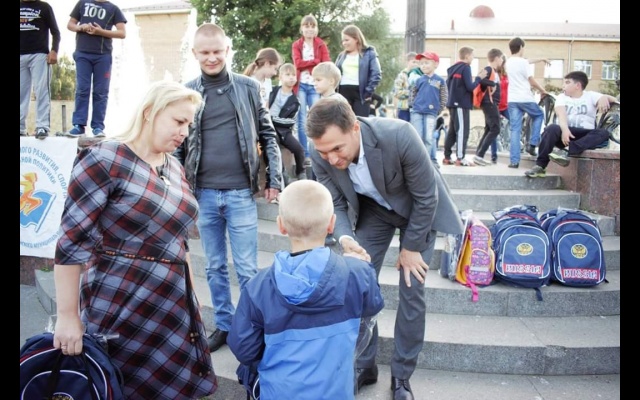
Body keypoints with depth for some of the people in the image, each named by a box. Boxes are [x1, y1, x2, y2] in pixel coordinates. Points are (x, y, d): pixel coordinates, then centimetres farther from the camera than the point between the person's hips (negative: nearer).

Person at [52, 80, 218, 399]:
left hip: (174, 304, 7)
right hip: (121, 306, -7)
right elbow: (71, 242, -14)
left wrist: (189, 295, 17)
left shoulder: (175, 168, 10)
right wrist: (67, 316, -15)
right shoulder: (105, 159, -12)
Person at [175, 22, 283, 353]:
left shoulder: (248, 88, 1)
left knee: (247, 270, 3)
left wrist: (274, 179, 0)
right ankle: (224, 325, 28)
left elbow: (268, 136, 5)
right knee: (215, 268, 13)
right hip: (203, 194, 2)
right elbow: (177, 144, 8)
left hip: (241, 193, -2)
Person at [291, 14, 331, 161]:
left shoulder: (321, 44, 9)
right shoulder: (296, 45, 9)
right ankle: (305, 154, 5)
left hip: (315, 85, 0)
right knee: (302, 120, 1)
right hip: (301, 85, 0)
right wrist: (315, 61, -8)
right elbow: (297, 63, -6)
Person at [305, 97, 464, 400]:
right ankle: (363, 365, 21)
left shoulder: (400, 136, -40)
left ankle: (401, 375, 14)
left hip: (419, 209, -3)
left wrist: (411, 247, -16)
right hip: (371, 209, 3)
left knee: (411, 289, -3)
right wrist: (345, 237, -33)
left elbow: (425, 197, -25)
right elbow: (336, 204, -12)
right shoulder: (321, 155, -27)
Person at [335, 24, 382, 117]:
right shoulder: (342, 55, 18)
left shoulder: (369, 53, 4)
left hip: (360, 92, -4)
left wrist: (368, 92, -11)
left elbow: (376, 74, -5)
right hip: (343, 92, 4)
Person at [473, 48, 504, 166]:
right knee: (495, 129, -12)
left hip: (492, 104, 10)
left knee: (489, 130, 11)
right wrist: (492, 84, -23)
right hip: (489, 103, -10)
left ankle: (478, 155, 12)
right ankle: (479, 155, -14)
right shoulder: (488, 69, -10)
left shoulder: (494, 71, 18)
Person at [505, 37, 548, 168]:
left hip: (512, 100, 5)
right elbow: (532, 81, -7)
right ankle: (532, 144, 13)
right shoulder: (523, 62, -9)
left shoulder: (508, 62, 10)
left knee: (515, 130, 3)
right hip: (525, 99, -5)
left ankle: (514, 161, -3)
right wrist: (543, 91, 7)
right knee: (538, 115, 24)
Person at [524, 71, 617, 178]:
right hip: (566, 133, 0)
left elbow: (613, 100, -4)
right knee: (552, 128, -31)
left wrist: (605, 98, -29)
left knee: (603, 133, -29)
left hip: (585, 137, 0)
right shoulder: (562, 97, 11)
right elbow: (561, 114, -10)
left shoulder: (590, 96, 10)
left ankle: (567, 151, -45)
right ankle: (540, 166, -31)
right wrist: (565, 129, -31)